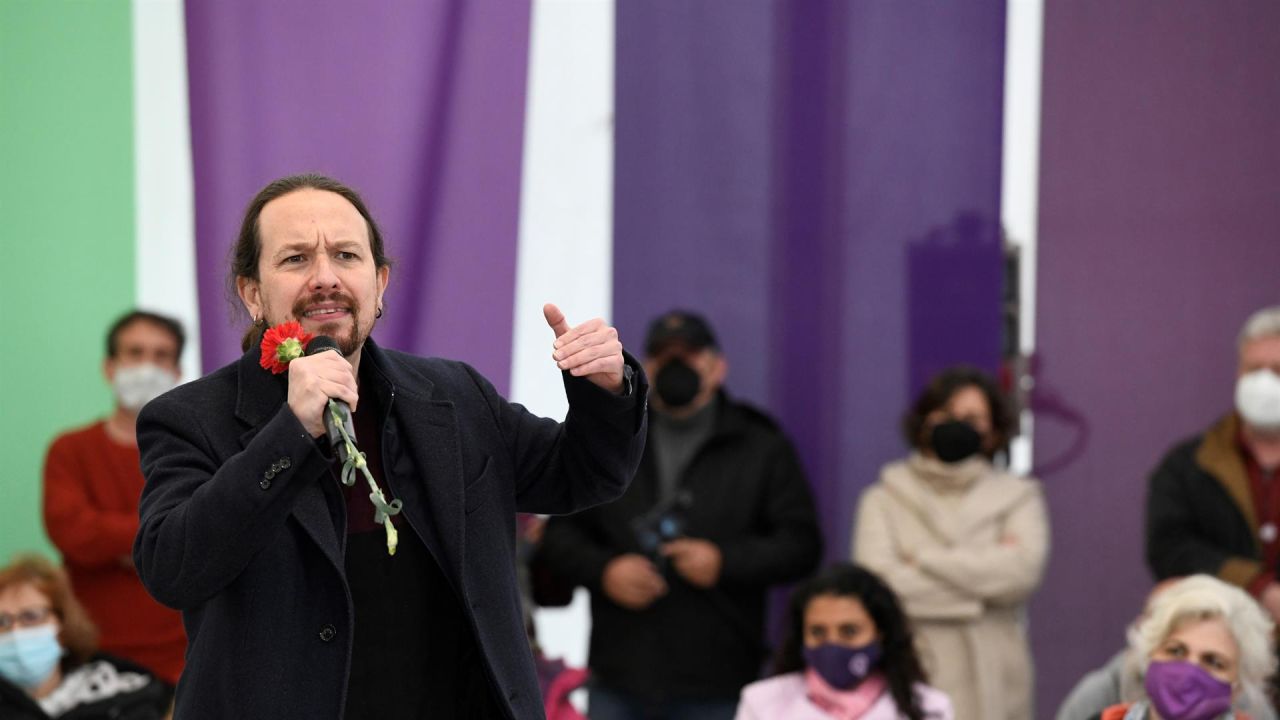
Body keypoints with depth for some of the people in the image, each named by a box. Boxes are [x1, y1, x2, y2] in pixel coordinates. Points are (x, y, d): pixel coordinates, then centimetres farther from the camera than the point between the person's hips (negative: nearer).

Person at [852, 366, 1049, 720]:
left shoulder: (1018, 496, 13)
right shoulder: (884, 500, 12)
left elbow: (1022, 571, -6)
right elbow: (878, 580, -5)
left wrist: (924, 558, -1)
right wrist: (980, 589, -4)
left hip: (991, 685, 0)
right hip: (910, 678, 0)